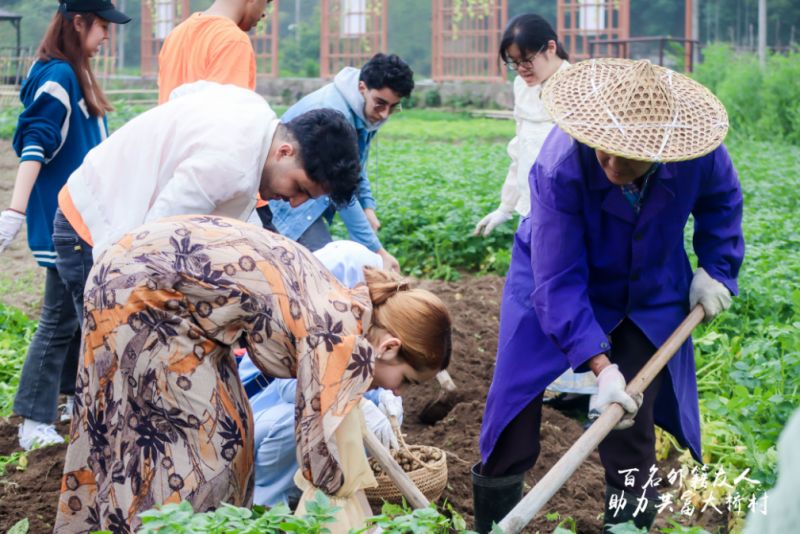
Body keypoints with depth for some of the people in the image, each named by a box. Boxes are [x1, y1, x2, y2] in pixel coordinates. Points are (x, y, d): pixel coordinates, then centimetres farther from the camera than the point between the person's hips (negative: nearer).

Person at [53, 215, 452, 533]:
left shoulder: (344, 305, 5)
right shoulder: (339, 340, -20)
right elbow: (322, 448, -17)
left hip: (154, 267, 9)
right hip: (138, 289, -9)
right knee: (200, 434, -5)